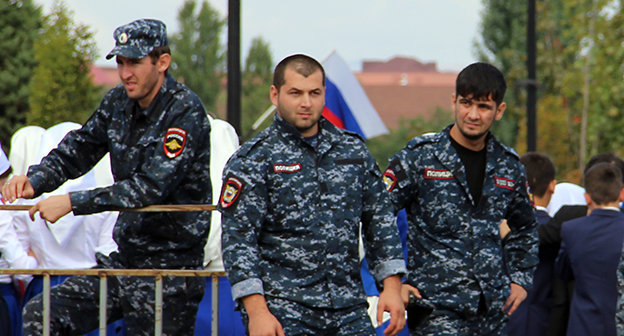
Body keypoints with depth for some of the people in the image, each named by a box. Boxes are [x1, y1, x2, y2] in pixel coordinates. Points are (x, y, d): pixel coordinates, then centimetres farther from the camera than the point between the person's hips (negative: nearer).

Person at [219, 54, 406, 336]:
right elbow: (237, 239, -7)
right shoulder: (253, 160, -1)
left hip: (349, 312, 4)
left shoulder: (353, 151, 13)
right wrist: (256, 310, -17)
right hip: (282, 313, -4)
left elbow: (380, 222, 17)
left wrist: (392, 287, 7)